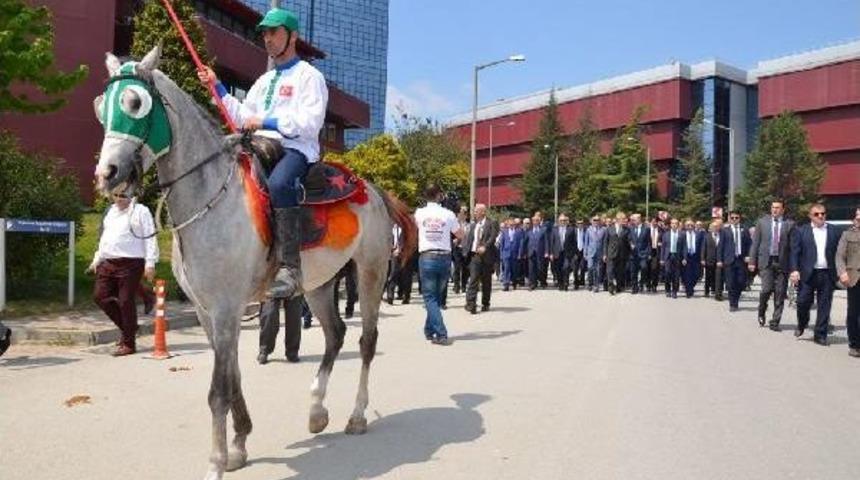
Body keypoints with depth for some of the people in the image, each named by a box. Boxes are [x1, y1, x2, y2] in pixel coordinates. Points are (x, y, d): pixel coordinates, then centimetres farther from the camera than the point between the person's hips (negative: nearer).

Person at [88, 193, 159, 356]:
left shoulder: (140, 211, -3)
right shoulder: (111, 211, 19)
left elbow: (150, 238, -10)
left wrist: (150, 263, -17)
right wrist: (97, 259, 22)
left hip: (130, 263, -7)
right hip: (108, 263, 8)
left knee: (126, 302, -5)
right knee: (100, 296, 4)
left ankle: (128, 343, 6)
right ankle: (127, 327, 21)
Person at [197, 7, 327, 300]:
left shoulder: (309, 76, 3)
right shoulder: (264, 81, 27)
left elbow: (310, 123, -11)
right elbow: (242, 118, 27)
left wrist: (265, 122, -15)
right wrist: (218, 88, 19)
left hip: (296, 149, -9)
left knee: (278, 183, -40)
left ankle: (290, 267, -43)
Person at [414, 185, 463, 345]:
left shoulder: (419, 213, 0)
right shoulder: (448, 214, -2)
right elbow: (460, 235, 11)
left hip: (427, 258, -2)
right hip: (445, 258, 2)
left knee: (430, 297, 1)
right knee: (436, 296, 17)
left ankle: (441, 333, -11)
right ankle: (429, 330, 25)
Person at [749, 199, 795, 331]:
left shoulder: (789, 224, 3)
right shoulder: (762, 222, 7)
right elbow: (755, 243, 7)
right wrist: (752, 261, 2)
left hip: (782, 262, 0)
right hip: (766, 261, 0)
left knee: (779, 294, 1)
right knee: (766, 289, -11)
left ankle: (775, 322, 11)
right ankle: (761, 312, 17)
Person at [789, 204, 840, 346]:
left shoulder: (833, 231, 8)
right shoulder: (801, 231, 4)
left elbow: (838, 252, 5)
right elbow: (794, 252, 0)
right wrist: (794, 270, -12)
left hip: (827, 274, 1)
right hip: (808, 274, -1)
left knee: (824, 305, 4)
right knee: (803, 302, 0)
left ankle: (820, 335, 13)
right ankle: (801, 324, 28)